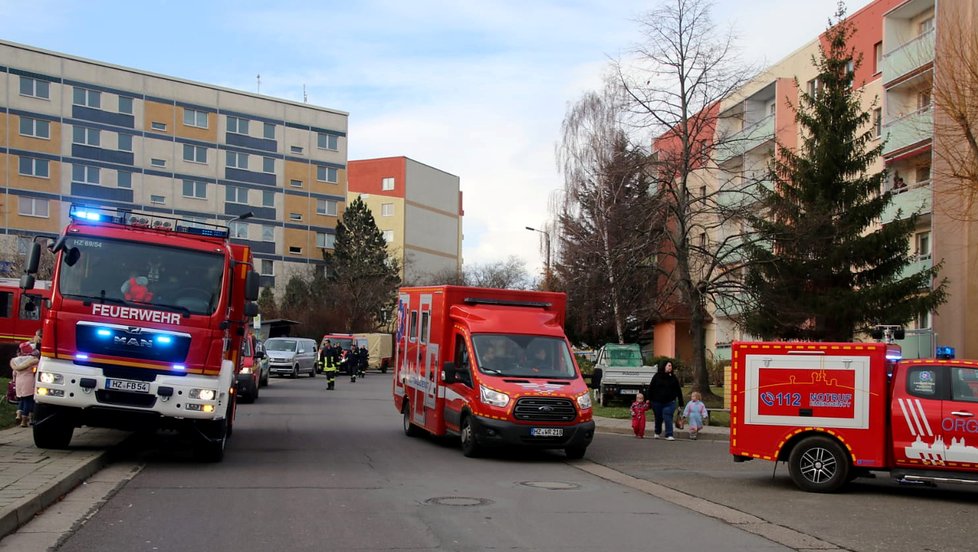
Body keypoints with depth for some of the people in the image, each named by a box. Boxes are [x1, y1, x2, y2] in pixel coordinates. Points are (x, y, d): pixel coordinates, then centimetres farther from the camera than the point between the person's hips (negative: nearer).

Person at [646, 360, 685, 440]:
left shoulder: (673, 377, 3)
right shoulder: (657, 376, -1)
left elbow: (678, 390, 6)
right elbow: (651, 388, 0)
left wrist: (681, 402, 3)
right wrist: (650, 400, -3)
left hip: (669, 402, 0)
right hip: (657, 402, 0)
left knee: (668, 418, -13)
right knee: (658, 418, 14)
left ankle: (669, 435, -11)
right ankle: (657, 433, 36)